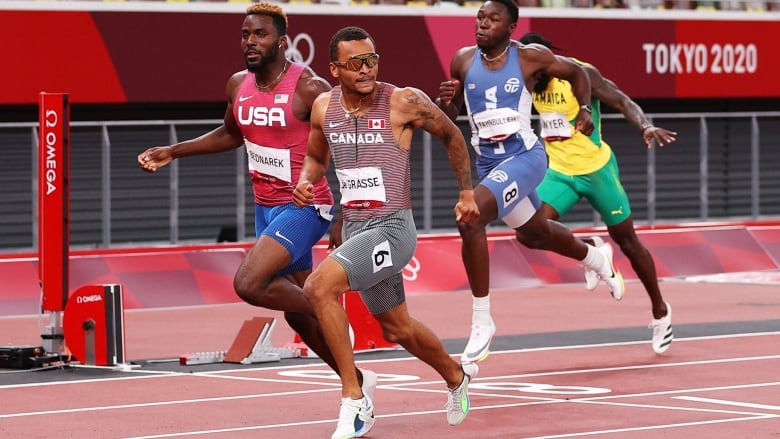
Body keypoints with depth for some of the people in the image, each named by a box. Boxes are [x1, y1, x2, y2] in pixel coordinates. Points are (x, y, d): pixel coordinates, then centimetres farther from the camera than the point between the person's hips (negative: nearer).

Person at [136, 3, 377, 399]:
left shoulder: (309, 88, -18)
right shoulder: (238, 86, 3)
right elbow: (230, 135, 23)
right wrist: (173, 152, 15)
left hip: (304, 208, -7)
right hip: (266, 208, 7)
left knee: (248, 284, -24)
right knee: (297, 313, 13)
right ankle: (356, 380, 31)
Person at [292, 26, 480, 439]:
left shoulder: (403, 102, -14)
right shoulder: (324, 106, 0)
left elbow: (451, 135, 4)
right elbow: (316, 157, 19)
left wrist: (466, 192, 5)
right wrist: (305, 182, -2)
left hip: (392, 229, -6)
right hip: (353, 228, 6)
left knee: (320, 286, -28)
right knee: (397, 329, 22)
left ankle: (354, 399, -20)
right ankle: (456, 376, 52)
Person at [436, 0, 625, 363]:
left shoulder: (530, 58, -9)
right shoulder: (463, 61, 0)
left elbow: (576, 73, 9)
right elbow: (447, 119, 10)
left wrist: (584, 110, -5)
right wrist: (445, 101, -13)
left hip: (524, 157, -6)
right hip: (487, 162, 6)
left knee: (469, 219, -28)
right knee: (533, 233, 27)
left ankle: (481, 322, -18)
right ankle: (596, 258, 60)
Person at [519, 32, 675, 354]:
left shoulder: (580, 74, -19)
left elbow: (622, 101, -25)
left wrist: (646, 126, -45)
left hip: (596, 169, -5)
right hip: (559, 172, 5)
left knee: (627, 240, 6)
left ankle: (660, 312, 24)